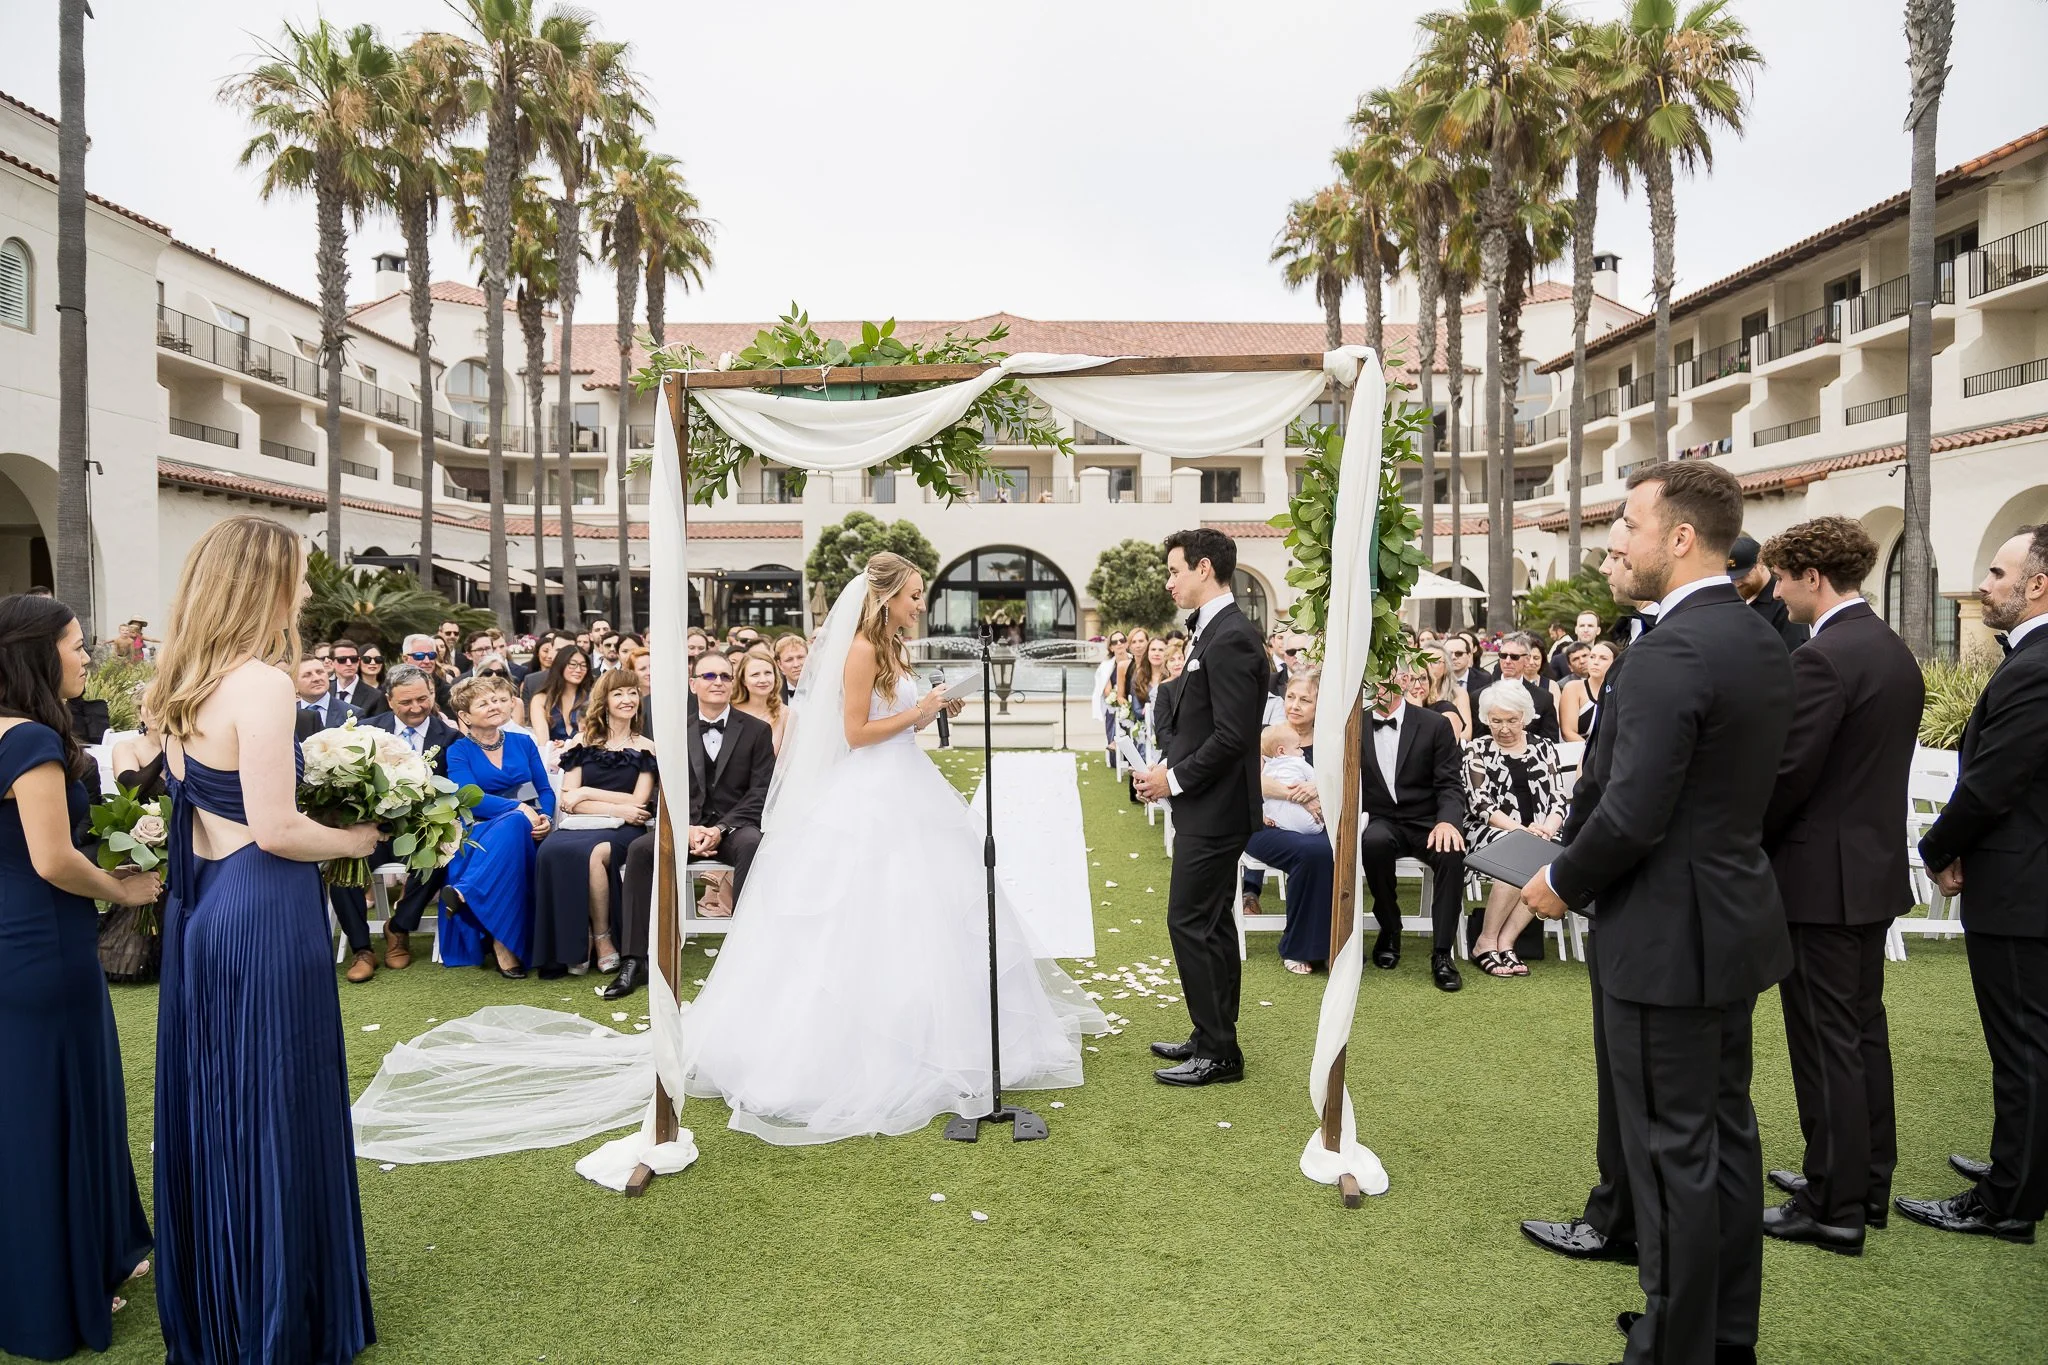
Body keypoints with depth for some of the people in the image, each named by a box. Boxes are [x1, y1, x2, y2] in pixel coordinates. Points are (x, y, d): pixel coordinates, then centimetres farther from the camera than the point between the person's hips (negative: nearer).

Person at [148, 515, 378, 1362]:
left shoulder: (181, 684, 9)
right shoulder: (262, 682, -18)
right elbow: (274, 830, -21)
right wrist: (357, 838, -5)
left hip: (199, 905, 9)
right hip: (265, 917, -9)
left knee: (209, 1107, 19)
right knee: (274, 1113, 4)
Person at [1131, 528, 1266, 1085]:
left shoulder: (1231, 638, -19)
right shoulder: (1212, 632, 13)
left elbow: (1231, 735, -23)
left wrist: (1175, 779, -15)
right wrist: (1166, 765, 6)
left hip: (1214, 810, -10)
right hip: (1208, 808, 10)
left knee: (1191, 924, -4)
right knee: (1211, 925, 16)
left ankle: (1217, 1053, 6)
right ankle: (1214, 1037, 28)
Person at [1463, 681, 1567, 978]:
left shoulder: (1544, 748, 16)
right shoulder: (1478, 750, 8)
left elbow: (1558, 799, 9)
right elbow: (1480, 803, -3)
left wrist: (1547, 828, -13)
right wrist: (1520, 830, -19)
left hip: (1539, 833, 3)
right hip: (1490, 831, -3)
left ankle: (1504, 942, -24)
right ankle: (1486, 942, -21)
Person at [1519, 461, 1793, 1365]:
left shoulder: (1673, 650, -22)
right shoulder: (1761, 641, 8)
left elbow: (1634, 813, -25)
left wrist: (1563, 883, -8)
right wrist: (1584, 860, 16)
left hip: (1671, 937, -10)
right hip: (1736, 918, 10)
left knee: (1674, 1152, 3)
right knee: (1725, 1129, 20)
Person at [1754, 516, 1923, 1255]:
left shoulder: (1822, 658, -20)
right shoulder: (1895, 652, 10)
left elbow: (1789, 774, -21)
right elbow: (1868, 763, 13)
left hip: (1822, 875, -9)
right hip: (1876, 864, 10)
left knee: (1827, 1041, 0)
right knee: (1862, 1029, 18)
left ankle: (1834, 1207, 10)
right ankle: (1867, 1179, 31)